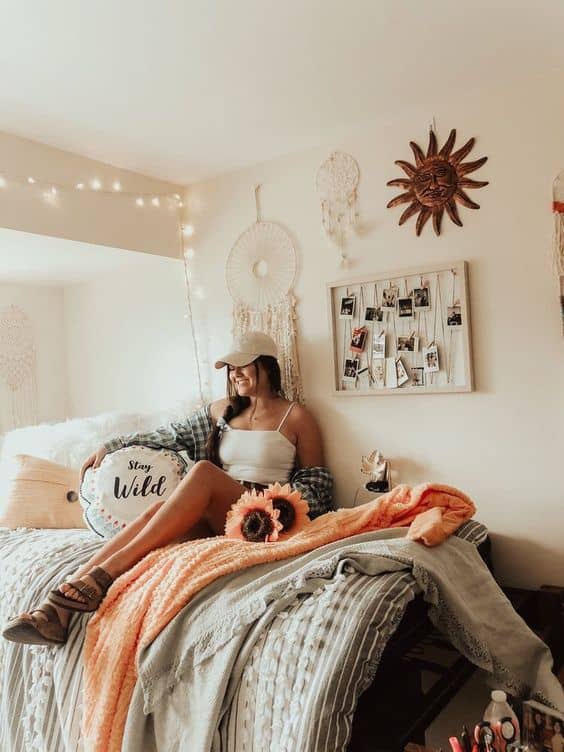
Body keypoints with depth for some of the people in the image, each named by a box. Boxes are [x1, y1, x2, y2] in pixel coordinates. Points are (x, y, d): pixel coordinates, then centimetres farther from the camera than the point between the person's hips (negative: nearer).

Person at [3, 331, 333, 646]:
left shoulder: (297, 417, 5)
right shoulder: (223, 410, 20)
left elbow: (316, 482, 4)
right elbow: (175, 435, 20)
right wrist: (112, 446, 14)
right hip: (213, 517, 5)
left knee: (203, 470, -32)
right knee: (157, 512, -27)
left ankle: (102, 577, -36)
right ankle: (59, 607, -37)